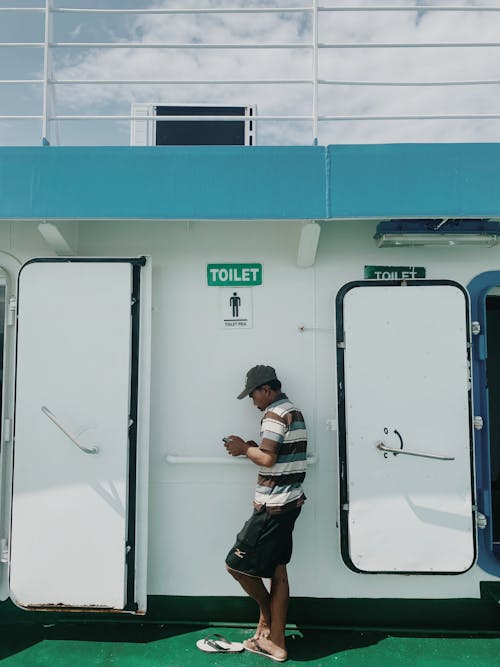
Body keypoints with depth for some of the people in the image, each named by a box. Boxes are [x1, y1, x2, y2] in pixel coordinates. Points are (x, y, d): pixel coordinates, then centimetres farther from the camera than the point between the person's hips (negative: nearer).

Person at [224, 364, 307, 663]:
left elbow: (267, 459, -21)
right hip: (290, 502, 10)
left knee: (237, 564, 1)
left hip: (273, 506, -10)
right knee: (278, 572, 13)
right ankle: (276, 641, 20)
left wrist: (245, 449, -5)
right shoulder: (294, 411, 16)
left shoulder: (275, 413, -14)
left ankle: (267, 617, 20)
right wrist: (254, 448, 8)